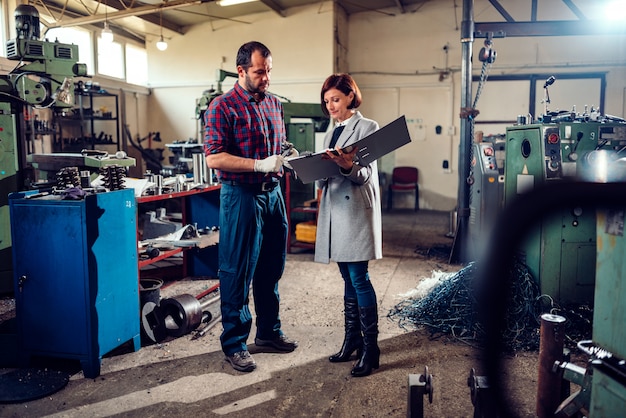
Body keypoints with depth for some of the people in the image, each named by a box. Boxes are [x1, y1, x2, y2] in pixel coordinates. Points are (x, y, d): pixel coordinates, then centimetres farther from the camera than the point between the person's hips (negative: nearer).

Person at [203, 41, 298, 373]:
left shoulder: (274, 104, 12)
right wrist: (259, 164, -23)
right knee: (238, 273, 1)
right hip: (241, 194, -7)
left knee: (271, 268, 16)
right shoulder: (222, 106, -8)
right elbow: (214, 158, -16)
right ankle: (234, 344, 15)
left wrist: (288, 153, -1)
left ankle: (268, 332, 32)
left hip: (272, 193, 7)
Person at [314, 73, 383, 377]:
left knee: (359, 279, -8)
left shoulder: (367, 127, -3)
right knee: (348, 279, 12)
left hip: (357, 211, -7)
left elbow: (365, 175, -13)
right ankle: (352, 339, 22)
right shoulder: (331, 133, 19)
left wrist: (348, 165, -32)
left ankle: (370, 347, 1)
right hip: (335, 209, 7)